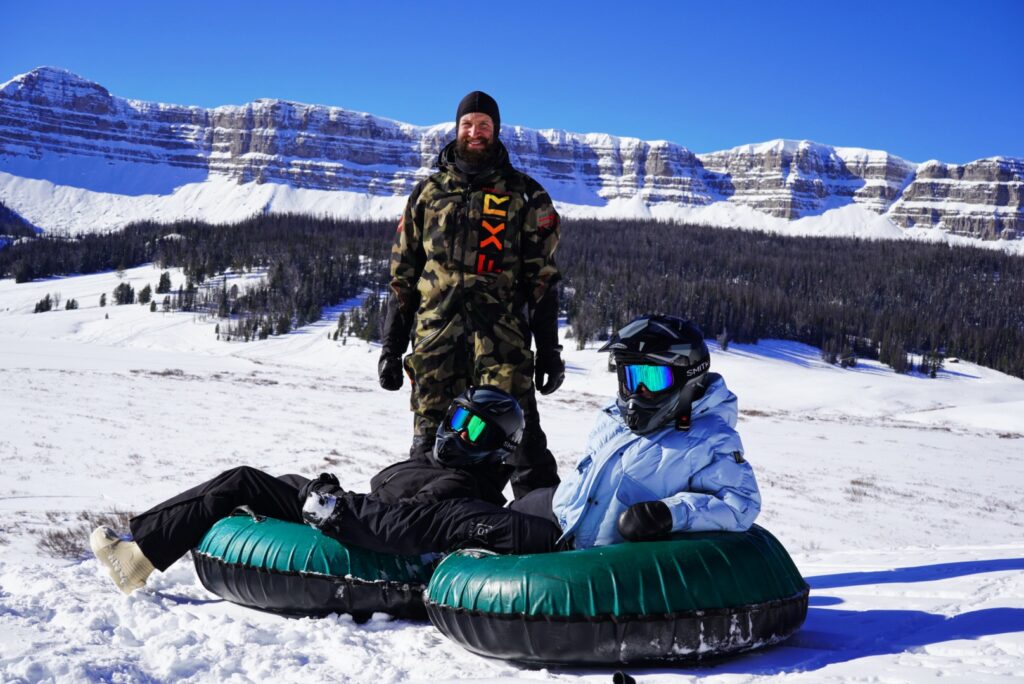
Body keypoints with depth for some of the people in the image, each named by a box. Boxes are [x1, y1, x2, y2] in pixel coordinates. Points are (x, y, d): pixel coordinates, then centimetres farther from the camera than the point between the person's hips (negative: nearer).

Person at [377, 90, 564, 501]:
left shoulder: (524, 195, 10)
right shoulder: (427, 194, 17)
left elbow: (543, 277, 7)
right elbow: (403, 277, 17)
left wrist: (549, 350, 1)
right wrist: (391, 346, 11)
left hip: (502, 339, -2)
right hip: (435, 336, 2)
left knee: (519, 436, -11)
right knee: (430, 444, 2)